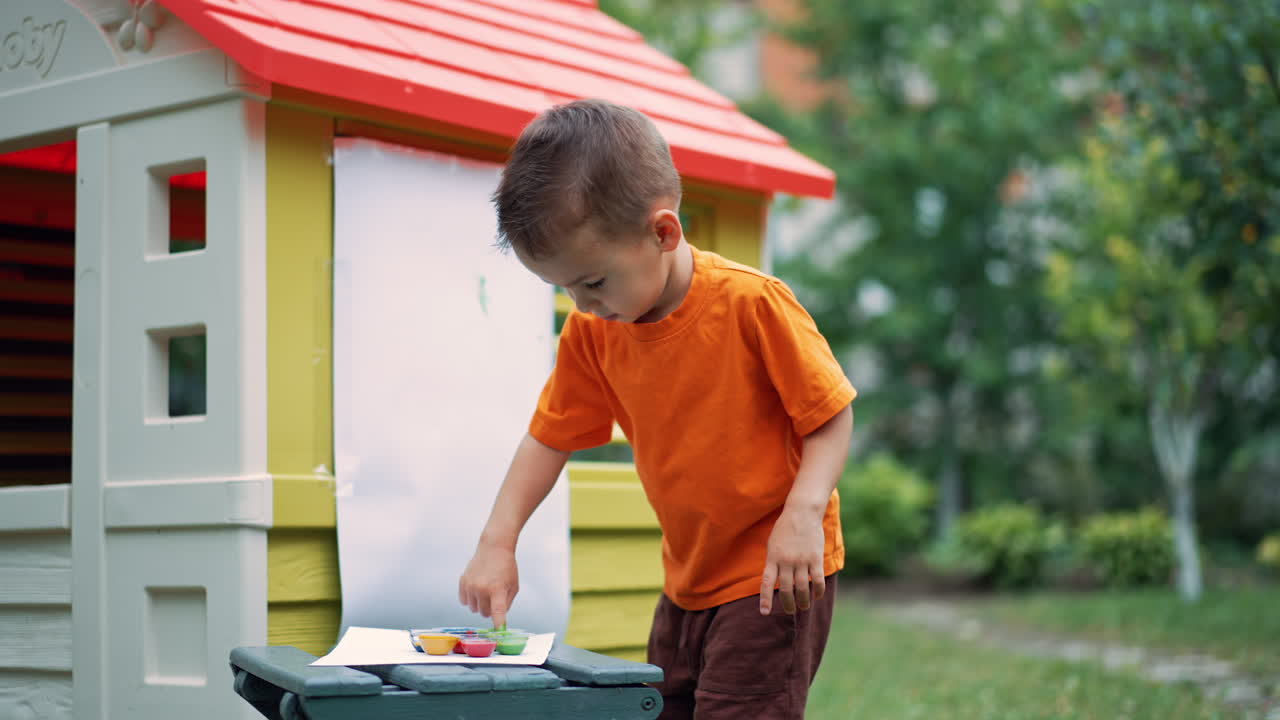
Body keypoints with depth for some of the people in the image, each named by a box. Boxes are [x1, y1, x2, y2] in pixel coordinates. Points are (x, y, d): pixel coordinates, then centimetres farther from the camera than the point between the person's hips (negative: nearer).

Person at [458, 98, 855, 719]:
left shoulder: (752, 303, -20)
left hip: (775, 576, -7)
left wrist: (803, 511, -28)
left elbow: (832, 415, -13)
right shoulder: (590, 333, -2)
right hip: (687, 579, 7)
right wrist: (496, 543, -5)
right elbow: (550, 436, 6)